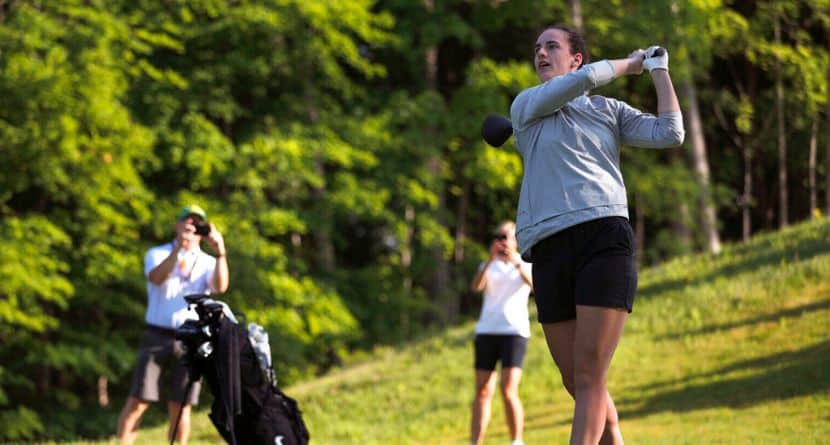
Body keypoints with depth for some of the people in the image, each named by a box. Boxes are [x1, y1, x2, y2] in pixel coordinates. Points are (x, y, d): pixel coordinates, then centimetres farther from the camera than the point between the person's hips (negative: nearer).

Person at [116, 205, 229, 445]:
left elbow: (220, 287, -11)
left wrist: (220, 253, -26)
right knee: (138, 400, -8)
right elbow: (157, 277, -15)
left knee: (181, 406, 1)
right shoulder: (158, 254, 8)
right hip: (158, 337, -1)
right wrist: (178, 248, -28)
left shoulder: (207, 262, 12)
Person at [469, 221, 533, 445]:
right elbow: (476, 286, -5)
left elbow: (534, 284, -15)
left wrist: (516, 263, -30)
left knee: (508, 391, -15)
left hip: (514, 331, -3)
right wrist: (491, 260, -20)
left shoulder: (525, 265, 8)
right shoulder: (489, 266, 16)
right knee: (482, 392, -1)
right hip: (486, 331, 3)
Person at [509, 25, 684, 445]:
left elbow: (669, 134, 6)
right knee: (576, 383, 1)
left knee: (589, 378, -13)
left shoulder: (610, 110, 18)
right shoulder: (525, 105, 15)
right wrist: (631, 63, 14)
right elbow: (583, 79, 0)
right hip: (550, 249, 2)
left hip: (604, 239, -2)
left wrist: (658, 70, 13)